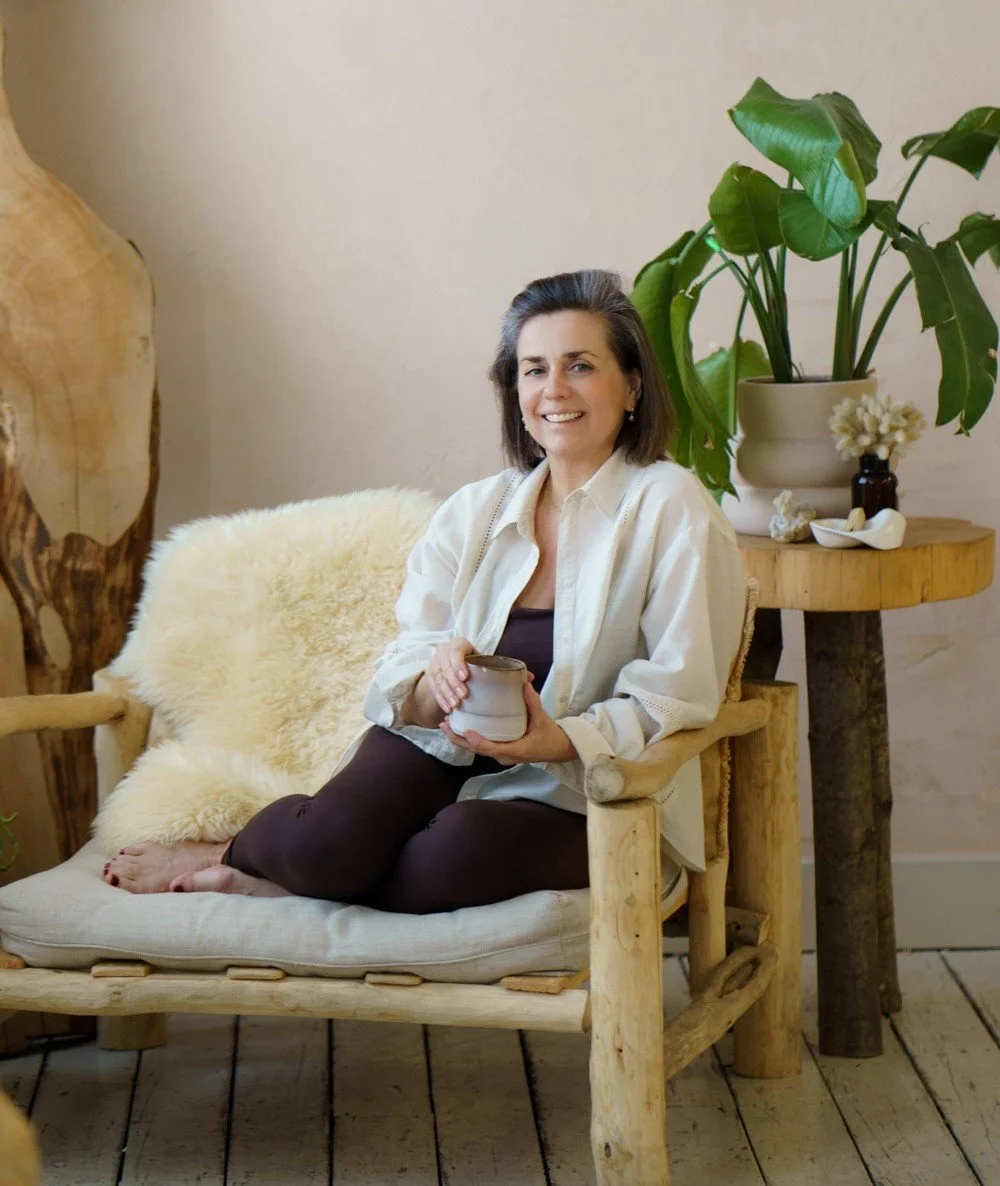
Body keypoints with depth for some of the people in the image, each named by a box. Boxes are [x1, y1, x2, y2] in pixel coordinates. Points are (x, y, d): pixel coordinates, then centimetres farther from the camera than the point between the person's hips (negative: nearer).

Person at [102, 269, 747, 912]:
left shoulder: (671, 509, -6)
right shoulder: (474, 510, 8)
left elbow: (675, 700, -11)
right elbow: (400, 667, 1)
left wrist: (559, 739, -27)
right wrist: (432, 683, -23)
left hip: (573, 799, -3)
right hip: (445, 751, 3)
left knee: (459, 849, -36)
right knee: (330, 836, -29)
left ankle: (243, 870, -12)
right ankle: (241, 849, 6)